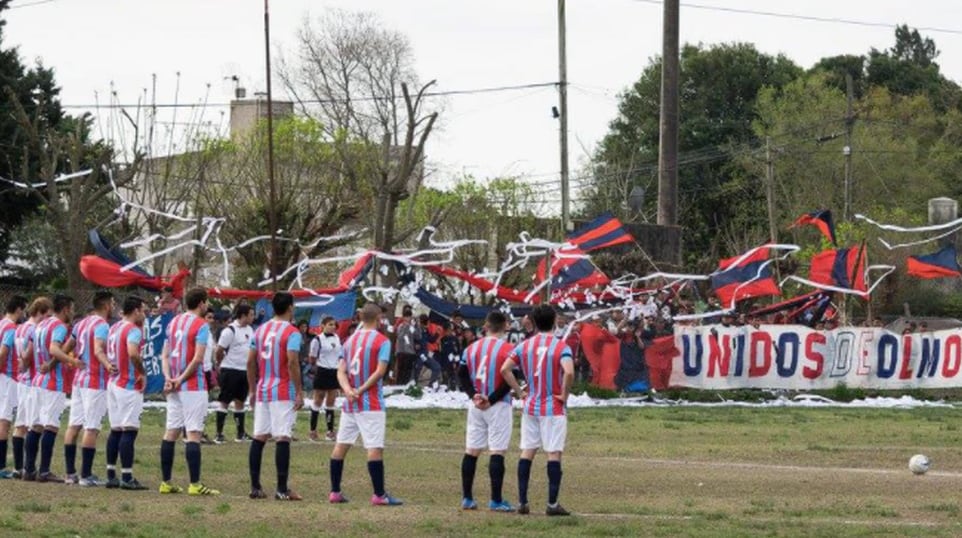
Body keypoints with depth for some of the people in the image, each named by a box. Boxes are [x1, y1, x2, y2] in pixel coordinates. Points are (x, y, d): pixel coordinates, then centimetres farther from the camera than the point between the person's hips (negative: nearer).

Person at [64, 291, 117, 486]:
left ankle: (70, 473, 11)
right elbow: (98, 350, -31)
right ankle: (86, 475, -8)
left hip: (79, 380, 9)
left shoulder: (81, 324, 12)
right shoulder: (102, 325, -13)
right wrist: (107, 364, -48)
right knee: (91, 428, -7)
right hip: (96, 382, -9)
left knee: (74, 426, 8)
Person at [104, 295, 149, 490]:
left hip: (114, 383, 9)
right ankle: (127, 478, -9)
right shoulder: (133, 330, -14)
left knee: (115, 430, 12)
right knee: (129, 431, -7)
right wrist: (142, 373, -17)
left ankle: (111, 476, 13)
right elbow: (133, 353, -30)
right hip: (129, 386, -9)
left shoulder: (114, 328, 14)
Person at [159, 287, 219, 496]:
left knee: (171, 432, 9)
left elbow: (165, 355, 9)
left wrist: (168, 378, -1)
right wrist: (182, 378, -11)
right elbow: (198, 358, -18)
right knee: (194, 434, -7)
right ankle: (195, 484, -10)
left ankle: (166, 482, 11)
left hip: (174, 386, 7)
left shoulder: (173, 322, 13)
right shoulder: (201, 325, -10)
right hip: (193, 386, -7)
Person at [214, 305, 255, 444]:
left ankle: (241, 433, 19)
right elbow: (219, 351, -11)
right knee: (224, 402, -3)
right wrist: (220, 365, 1)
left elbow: (254, 349, 19)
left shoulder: (250, 330, 9)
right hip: (230, 370, -7)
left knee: (240, 402, 13)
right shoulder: (230, 331, -15)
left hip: (245, 370, 7)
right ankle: (219, 434, 0)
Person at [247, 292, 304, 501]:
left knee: (259, 437, 8)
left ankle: (255, 487, 9)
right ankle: (282, 489, -9)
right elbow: (292, 362, -18)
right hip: (284, 393, -6)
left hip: (262, 391, 6)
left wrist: (253, 389, 18)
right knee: (282, 438, -6)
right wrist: (299, 392, -13)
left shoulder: (260, 330, 11)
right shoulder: (291, 332, -8)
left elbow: (250, 361, 11)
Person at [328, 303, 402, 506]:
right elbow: (380, 371, -17)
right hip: (371, 403, -6)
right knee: (375, 448, -7)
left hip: (349, 403, 6)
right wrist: (361, 390, -13)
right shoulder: (382, 341, -7)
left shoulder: (349, 340, 11)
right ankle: (379, 495, -10)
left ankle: (335, 492, 11)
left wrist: (348, 391, -10)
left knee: (341, 445, 9)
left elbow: (341, 371, 3)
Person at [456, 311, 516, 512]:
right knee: (497, 452, -4)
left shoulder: (471, 348, 7)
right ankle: (496, 501, -6)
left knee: (471, 450, 10)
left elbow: (461, 374, 3)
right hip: (499, 406, -5)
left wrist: (474, 395, -4)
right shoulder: (507, 350, -9)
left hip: (476, 406, 5)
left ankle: (466, 498, 13)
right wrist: (492, 399, -12)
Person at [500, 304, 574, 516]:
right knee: (554, 453, -1)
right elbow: (569, 372, -25)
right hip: (553, 409, -4)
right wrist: (564, 395, -10)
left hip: (530, 407, 4)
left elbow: (505, 369, -2)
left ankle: (522, 502, 7)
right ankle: (552, 503, -4)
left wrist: (520, 392, 5)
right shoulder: (561, 347, -10)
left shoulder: (524, 346, 4)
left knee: (527, 452, 8)